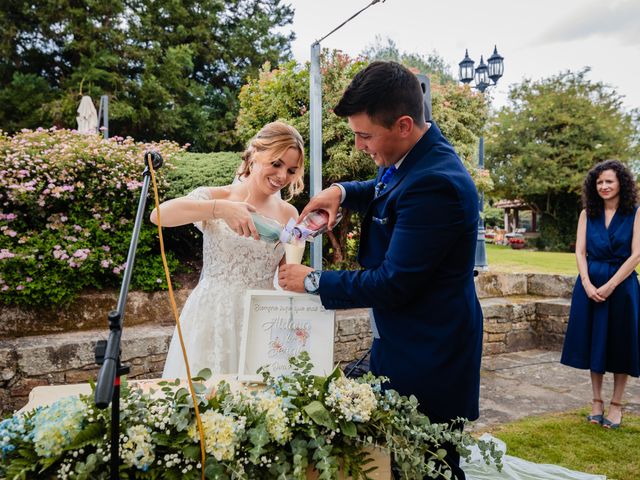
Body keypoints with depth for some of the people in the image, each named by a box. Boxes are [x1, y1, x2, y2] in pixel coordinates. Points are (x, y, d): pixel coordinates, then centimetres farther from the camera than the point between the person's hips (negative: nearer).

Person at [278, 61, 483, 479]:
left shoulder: (435, 183, -28)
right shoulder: (415, 157, 1)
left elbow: (393, 284, -24)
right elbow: (390, 192, 24)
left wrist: (313, 282, -12)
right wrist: (342, 191, 3)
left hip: (427, 361, -9)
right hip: (406, 342, 9)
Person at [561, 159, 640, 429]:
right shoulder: (587, 213, 6)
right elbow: (580, 251, 2)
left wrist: (609, 286, -15)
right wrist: (588, 284, -11)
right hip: (590, 285, 3)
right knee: (594, 342, 8)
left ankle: (616, 405, 18)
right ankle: (597, 402, 20)